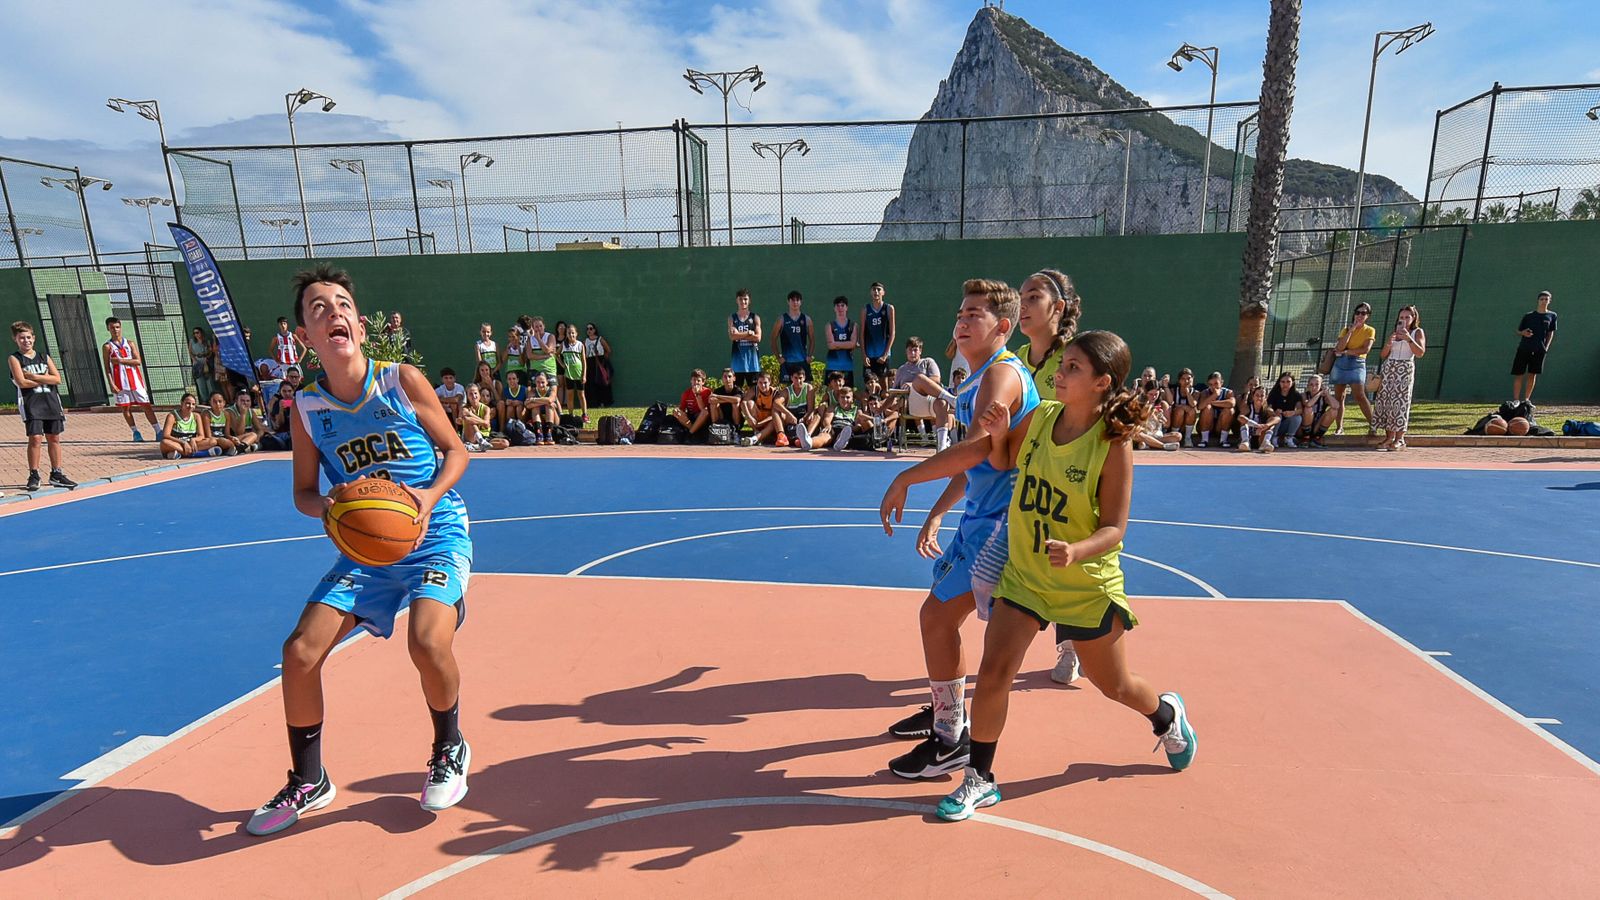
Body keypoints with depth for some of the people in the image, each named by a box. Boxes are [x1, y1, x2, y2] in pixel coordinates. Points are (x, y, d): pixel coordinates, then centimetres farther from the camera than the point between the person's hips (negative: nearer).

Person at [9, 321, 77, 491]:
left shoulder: (44, 357, 13)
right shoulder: (14, 359, 2)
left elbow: (57, 379, 1)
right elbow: (22, 382, -11)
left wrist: (34, 376, -8)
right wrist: (45, 379, -4)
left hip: (51, 401, 4)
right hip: (31, 404, -4)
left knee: (54, 438, 7)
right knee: (35, 438, -11)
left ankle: (56, 475, 13)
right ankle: (34, 476, -2)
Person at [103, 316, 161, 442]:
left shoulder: (130, 344, 8)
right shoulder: (107, 346, 3)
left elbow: (138, 361, -2)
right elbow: (107, 367, -1)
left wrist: (120, 360, -14)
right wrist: (111, 383, -9)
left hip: (135, 379, 1)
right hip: (120, 381, -1)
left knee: (146, 405, -1)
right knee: (125, 408, 3)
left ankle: (158, 431, -2)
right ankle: (135, 432, 12)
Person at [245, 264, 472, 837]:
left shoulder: (403, 381, -9)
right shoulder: (306, 408, -1)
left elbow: (456, 451, -1)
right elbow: (304, 491, 9)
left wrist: (430, 496, -20)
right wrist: (327, 508, -15)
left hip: (436, 534, -4)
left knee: (428, 641, -25)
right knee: (300, 650, -5)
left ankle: (450, 751, 7)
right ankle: (308, 782, 23)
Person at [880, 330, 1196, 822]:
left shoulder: (1113, 445, -19)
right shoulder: (1040, 417, -7)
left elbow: (1114, 528, -18)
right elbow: (1000, 459, 8)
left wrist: (1076, 552, -37)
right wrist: (998, 435, -13)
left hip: (1089, 585, -3)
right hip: (1024, 574, 3)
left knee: (1115, 685, 16)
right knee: (994, 670, -6)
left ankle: (1168, 715, 52)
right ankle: (979, 780, 12)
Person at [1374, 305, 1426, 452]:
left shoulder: (1417, 332, 8)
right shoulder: (1393, 333, 18)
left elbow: (1420, 353, -4)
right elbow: (1383, 355, 13)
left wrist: (1408, 338, -12)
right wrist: (1389, 342, -4)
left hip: (1405, 369, -4)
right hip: (1388, 368, 4)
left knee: (1400, 401, -11)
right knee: (1385, 400, -2)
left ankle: (1399, 440, -11)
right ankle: (1389, 437, 0)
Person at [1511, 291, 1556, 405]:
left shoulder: (1552, 316, 7)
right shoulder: (1528, 316, 3)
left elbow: (1551, 332, 14)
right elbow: (1518, 332, 8)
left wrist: (1546, 347, 4)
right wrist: (1523, 333, -15)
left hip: (1539, 350, 2)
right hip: (1524, 348, -2)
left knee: (1533, 374, 5)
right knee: (1519, 375, -3)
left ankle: (1526, 399, 13)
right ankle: (1515, 400, 0)